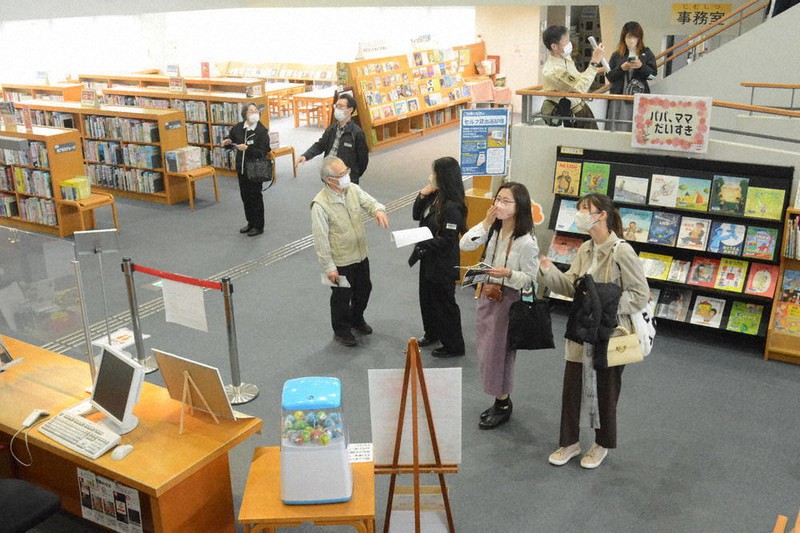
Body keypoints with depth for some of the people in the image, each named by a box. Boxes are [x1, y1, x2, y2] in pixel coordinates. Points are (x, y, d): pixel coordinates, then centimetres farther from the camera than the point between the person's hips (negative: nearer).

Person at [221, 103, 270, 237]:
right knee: (245, 196, 15)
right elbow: (230, 137, 21)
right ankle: (250, 222, 31)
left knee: (255, 197, 2)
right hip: (241, 168, 6)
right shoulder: (239, 128, 1)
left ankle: (258, 226, 15)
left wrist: (247, 149, -30)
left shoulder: (262, 131, -14)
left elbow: (263, 152, -19)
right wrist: (227, 142, -2)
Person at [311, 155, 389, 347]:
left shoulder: (353, 189, -8)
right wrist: (329, 267, -18)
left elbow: (370, 202, -3)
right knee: (341, 297, 13)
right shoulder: (320, 205, -25)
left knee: (364, 289, 25)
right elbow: (320, 239, -21)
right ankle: (341, 331, 37)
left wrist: (378, 209, -29)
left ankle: (356, 319, 52)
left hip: (361, 255, 7)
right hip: (340, 262, -6)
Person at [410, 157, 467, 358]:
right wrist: (422, 196, -6)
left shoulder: (452, 207, -27)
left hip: (443, 264, -9)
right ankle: (432, 333, 45)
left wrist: (420, 243, -24)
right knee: (427, 298, 24)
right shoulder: (434, 196, 0)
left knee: (444, 303, 5)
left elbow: (447, 240, -26)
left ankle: (453, 346, 22)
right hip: (429, 258, 9)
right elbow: (416, 216, 9)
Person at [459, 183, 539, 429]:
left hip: (508, 300, -7)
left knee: (497, 353, 3)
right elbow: (465, 245, -8)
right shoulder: (493, 230, -1)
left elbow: (530, 280, -14)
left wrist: (508, 274, -31)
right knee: (486, 351, 16)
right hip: (487, 295, 7)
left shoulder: (526, 242, -20)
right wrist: (486, 223, -16)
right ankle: (500, 401, 32)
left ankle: (503, 405, 23)